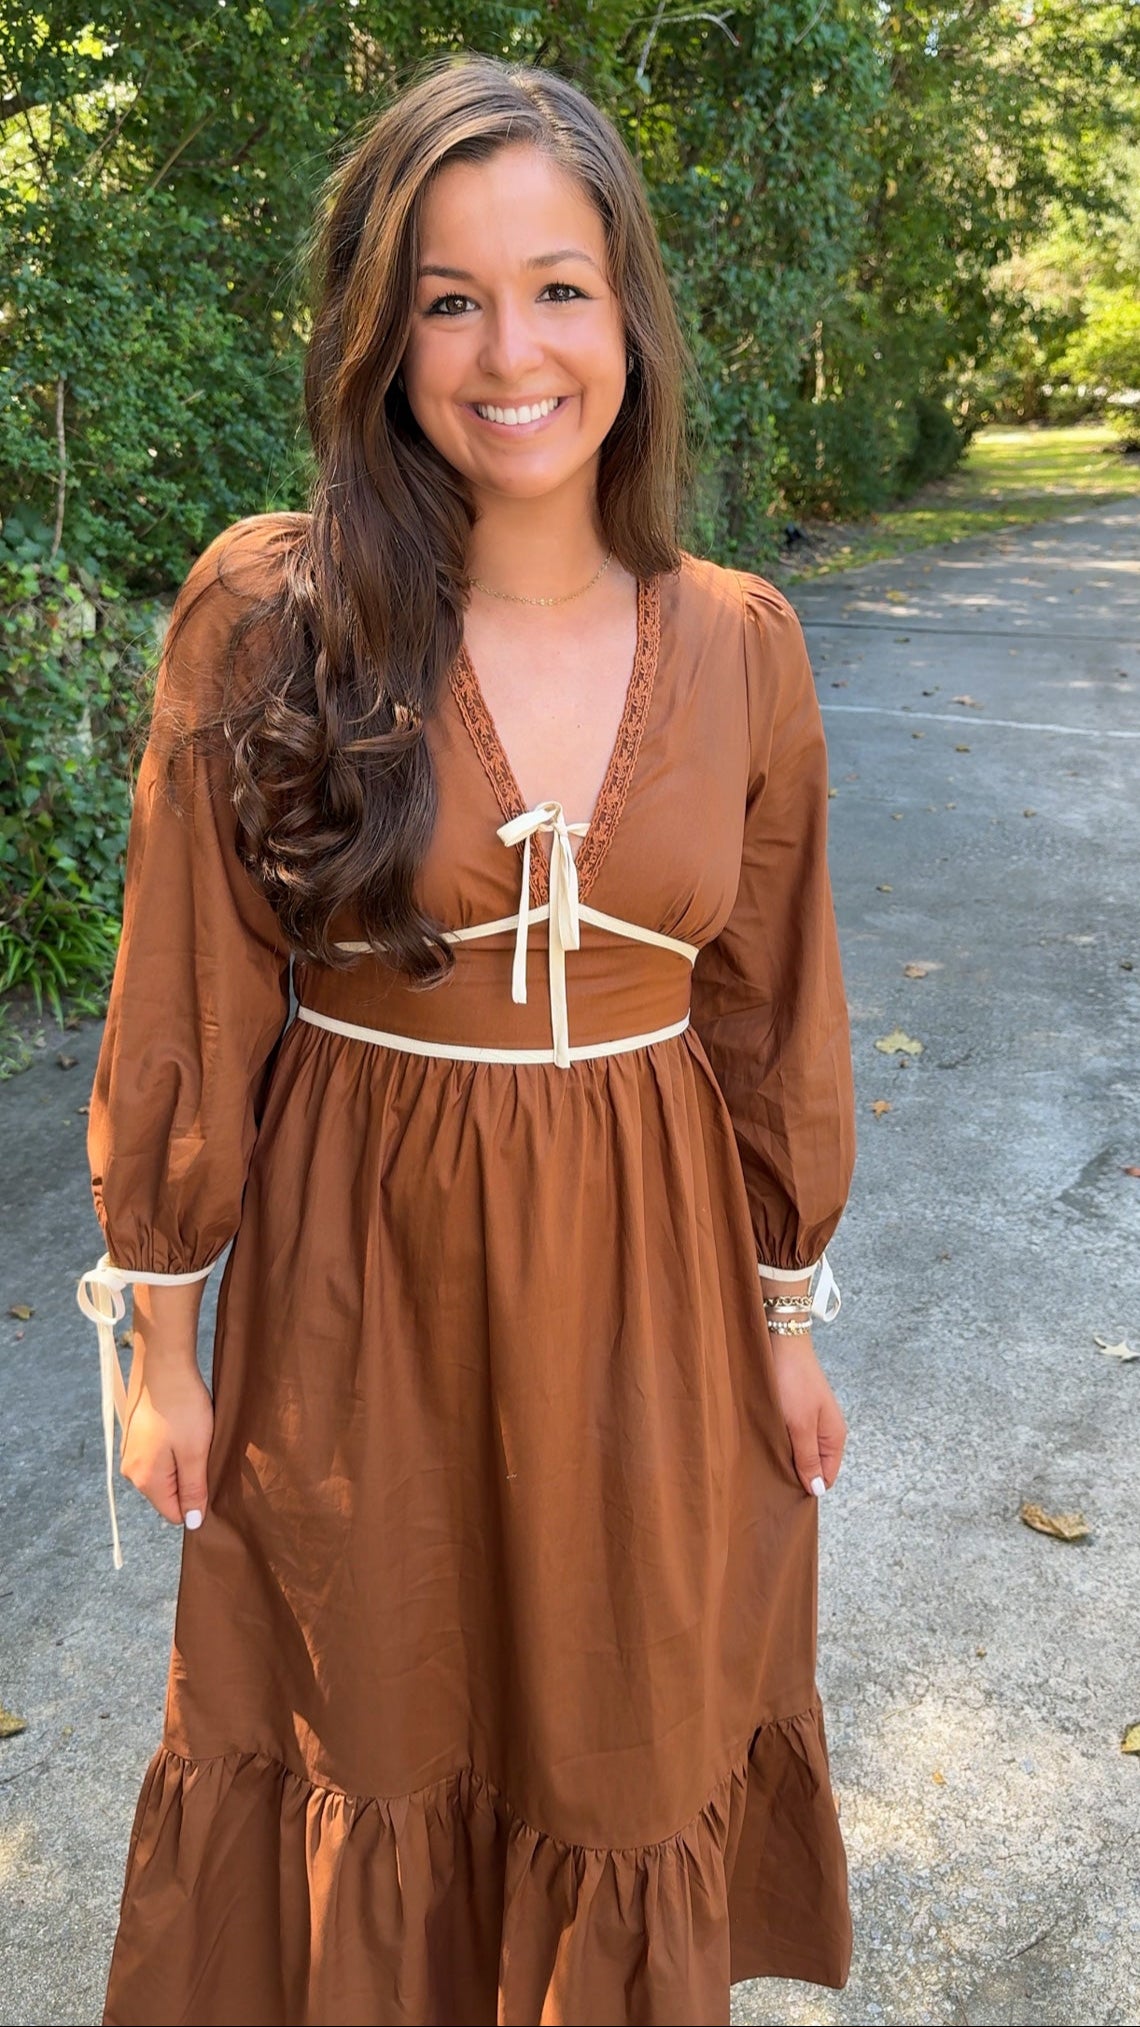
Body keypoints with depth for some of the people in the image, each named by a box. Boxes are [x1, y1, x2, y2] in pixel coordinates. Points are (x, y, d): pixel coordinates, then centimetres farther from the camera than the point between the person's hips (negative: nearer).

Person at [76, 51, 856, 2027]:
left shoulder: (738, 644, -3)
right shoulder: (266, 614, -11)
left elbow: (769, 1009, 5)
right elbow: (186, 1007, -6)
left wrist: (786, 1318, 10)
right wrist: (161, 1342, -2)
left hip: (644, 1280, 2)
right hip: (357, 1281, -1)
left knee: (622, 1748, 19)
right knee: (370, 1743, 19)